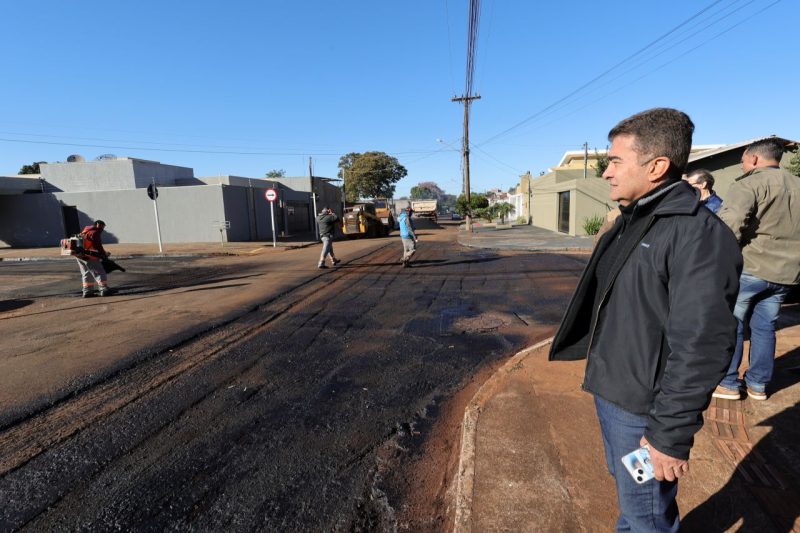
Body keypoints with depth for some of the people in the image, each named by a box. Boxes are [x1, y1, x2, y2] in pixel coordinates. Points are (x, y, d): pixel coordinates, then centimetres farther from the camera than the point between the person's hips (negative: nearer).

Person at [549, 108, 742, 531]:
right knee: (624, 486, 28)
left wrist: (670, 433, -20)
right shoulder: (630, 221, 6)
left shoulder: (699, 234, -22)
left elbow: (701, 347, -24)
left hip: (644, 406, -8)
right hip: (607, 390, 8)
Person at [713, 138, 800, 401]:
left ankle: (728, 383, 12)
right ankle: (758, 385, 23)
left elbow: (730, 222, -25)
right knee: (765, 327, 15)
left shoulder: (751, 183, -10)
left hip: (749, 268, -7)